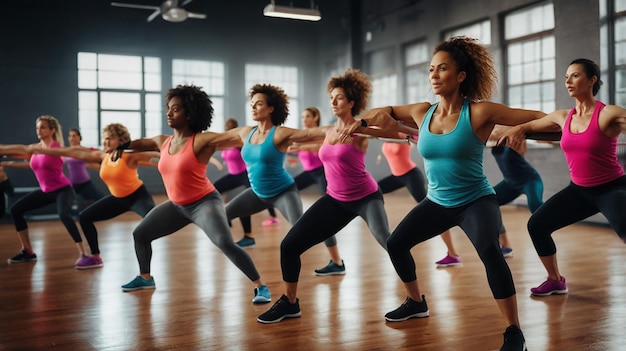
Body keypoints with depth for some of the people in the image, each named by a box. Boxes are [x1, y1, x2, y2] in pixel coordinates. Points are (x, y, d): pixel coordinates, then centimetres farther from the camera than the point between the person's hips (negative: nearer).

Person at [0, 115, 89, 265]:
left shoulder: (56, 146, -14)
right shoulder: (35, 147, 7)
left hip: (63, 189, -9)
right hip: (46, 191, 9)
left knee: (64, 215, -36)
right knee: (15, 210, 9)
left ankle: (83, 253, -32)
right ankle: (28, 252, 16)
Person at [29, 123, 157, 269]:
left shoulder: (130, 156, -21)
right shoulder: (102, 156, -4)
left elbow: (151, 153, -30)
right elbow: (74, 152, 1)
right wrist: (43, 150, 4)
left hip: (138, 196, -8)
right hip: (117, 198, 8)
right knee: (84, 217, 9)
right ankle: (95, 257, 21)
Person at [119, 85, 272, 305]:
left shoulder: (202, 140, -20)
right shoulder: (163, 142, 0)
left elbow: (237, 138, -28)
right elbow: (138, 144, 21)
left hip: (204, 202, -8)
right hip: (176, 205, 8)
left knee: (225, 244, -28)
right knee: (140, 234, 16)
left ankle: (261, 287, -16)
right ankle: (145, 278, 41)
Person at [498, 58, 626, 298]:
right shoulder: (562, 117, 2)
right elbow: (530, 125, 18)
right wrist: (519, 129, 0)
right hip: (579, 190, 6)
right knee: (536, 225, 3)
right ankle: (555, 281, 23)